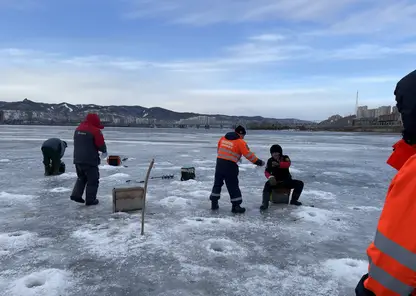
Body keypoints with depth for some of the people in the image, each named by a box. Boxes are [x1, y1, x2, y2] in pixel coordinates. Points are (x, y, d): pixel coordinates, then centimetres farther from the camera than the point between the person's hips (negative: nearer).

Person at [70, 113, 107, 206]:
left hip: (78, 159, 7)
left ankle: (76, 194, 15)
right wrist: (104, 151, 8)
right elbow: (101, 144, -13)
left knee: (81, 177, 25)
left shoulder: (78, 129, 11)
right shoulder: (95, 131, -14)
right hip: (90, 160, -7)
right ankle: (90, 200, 7)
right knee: (93, 180, 5)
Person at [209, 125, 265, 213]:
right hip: (230, 166, -5)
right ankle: (236, 206, 6)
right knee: (233, 186, 3)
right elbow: (248, 155, -9)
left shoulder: (223, 138, 12)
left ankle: (214, 203, 22)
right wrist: (259, 162, -1)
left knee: (217, 183, 17)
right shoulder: (240, 142, -4)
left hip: (219, 163, 5)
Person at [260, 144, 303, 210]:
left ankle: (294, 200, -1)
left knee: (300, 183, -16)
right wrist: (270, 177, -33)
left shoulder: (285, 158, -2)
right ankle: (265, 203, -38)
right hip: (275, 181, -1)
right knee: (267, 185, -33)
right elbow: (266, 172, -8)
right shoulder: (270, 161, 0)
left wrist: (278, 164, -47)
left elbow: (288, 164, -26)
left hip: (286, 181, 2)